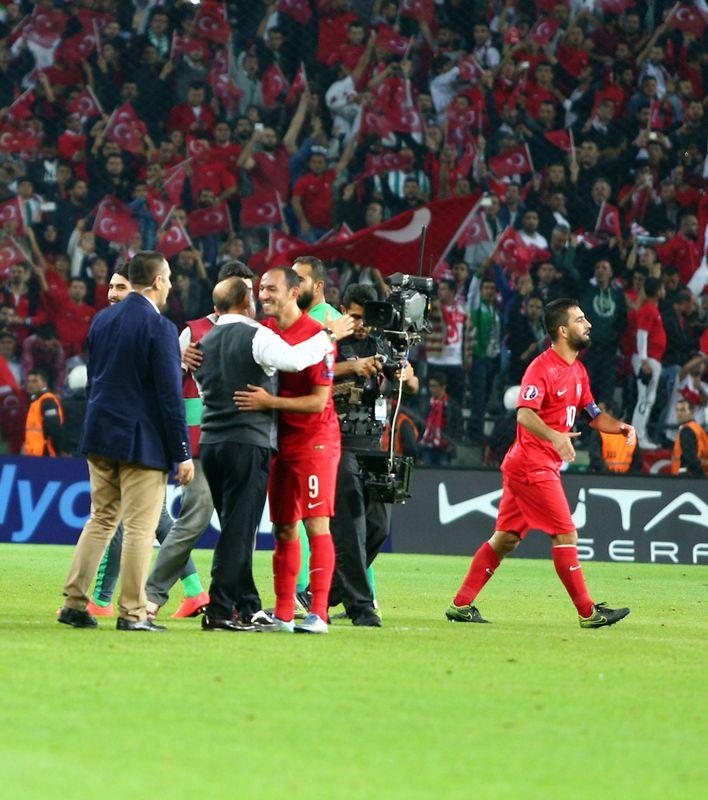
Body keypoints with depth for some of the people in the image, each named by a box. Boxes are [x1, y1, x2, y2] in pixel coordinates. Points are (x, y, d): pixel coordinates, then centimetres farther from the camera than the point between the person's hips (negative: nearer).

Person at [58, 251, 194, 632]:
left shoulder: (103, 319, 8)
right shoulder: (160, 328, -14)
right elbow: (170, 395, -15)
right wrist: (183, 454, -10)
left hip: (101, 436, 7)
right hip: (142, 441, -7)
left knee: (101, 519, 15)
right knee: (140, 527, -1)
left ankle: (74, 602, 12)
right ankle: (132, 612, 0)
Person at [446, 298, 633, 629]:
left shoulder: (577, 370, 15)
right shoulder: (542, 367, -15)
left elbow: (594, 415, 23)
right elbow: (524, 413, -28)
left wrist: (620, 427, 4)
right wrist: (554, 436, -44)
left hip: (543, 466, 10)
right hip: (533, 466, -10)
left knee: (506, 538, 10)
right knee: (565, 534, -6)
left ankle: (461, 604, 12)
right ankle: (588, 612, -1)